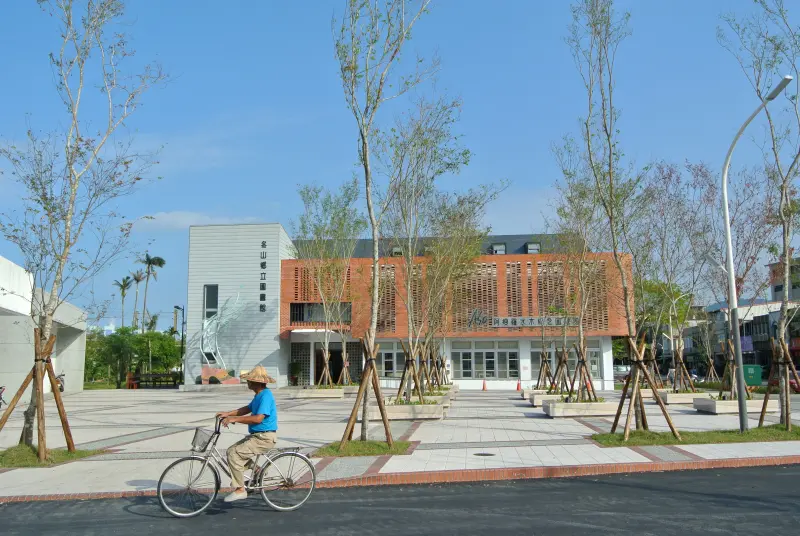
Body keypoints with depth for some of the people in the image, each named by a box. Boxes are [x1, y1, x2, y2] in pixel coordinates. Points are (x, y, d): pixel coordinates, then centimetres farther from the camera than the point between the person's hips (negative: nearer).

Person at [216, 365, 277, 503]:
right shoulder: (259, 395, 13)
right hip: (256, 435, 10)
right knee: (231, 450, 9)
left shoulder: (266, 396, -20)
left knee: (234, 454, -17)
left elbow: (258, 418, -28)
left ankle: (240, 490, -8)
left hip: (265, 438, -10)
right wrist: (227, 413, 9)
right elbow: (247, 409, 20)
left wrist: (234, 419, -24)